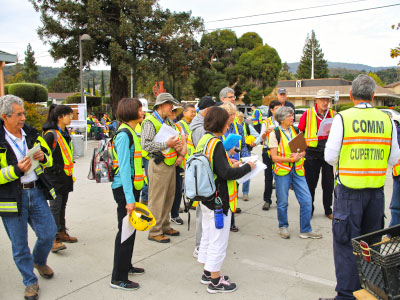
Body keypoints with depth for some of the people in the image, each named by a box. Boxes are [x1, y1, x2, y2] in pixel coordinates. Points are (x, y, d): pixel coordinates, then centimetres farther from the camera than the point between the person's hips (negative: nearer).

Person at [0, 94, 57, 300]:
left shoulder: (31, 134, 6)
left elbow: (49, 160, 15)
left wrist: (43, 157, -6)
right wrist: (17, 169, -25)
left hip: (36, 192, 5)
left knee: (49, 233, 8)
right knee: (20, 244, 8)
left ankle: (40, 261, 41)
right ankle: (30, 282, 27)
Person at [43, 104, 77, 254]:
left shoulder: (65, 133, 13)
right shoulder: (51, 134, -15)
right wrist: (55, 170, -15)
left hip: (66, 177, 9)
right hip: (54, 178, -9)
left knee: (62, 206, 15)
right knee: (55, 207, -8)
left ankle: (61, 233, 26)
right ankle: (54, 239, -4)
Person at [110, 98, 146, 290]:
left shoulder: (131, 132, 13)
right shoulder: (124, 135, -17)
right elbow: (123, 168, -23)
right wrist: (129, 199, -25)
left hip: (132, 187, 10)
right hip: (124, 189, -10)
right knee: (125, 231, -1)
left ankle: (126, 266, 36)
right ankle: (118, 278, 11)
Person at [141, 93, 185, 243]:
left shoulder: (169, 121, 16)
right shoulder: (149, 122, -10)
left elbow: (176, 137, 26)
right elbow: (145, 145, -19)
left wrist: (178, 145, 4)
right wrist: (166, 144, -20)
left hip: (171, 163, 8)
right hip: (158, 164, -8)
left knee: (169, 197, 15)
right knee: (157, 199, -2)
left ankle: (164, 226, 28)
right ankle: (154, 231, 9)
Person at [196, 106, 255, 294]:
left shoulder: (204, 140, 7)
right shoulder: (216, 143, -21)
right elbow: (225, 173, -24)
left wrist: (231, 166, 10)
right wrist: (247, 167, -10)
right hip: (219, 200, -10)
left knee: (208, 236, 20)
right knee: (218, 241, 4)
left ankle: (207, 273, 35)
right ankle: (215, 281, 17)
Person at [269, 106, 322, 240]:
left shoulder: (295, 131, 10)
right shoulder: (275, 133, -4)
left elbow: (303, 150, 13)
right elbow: (274, 157, -7)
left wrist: (299, 155, -9)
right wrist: (290, 159, -18)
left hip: (297, 170, 4)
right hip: (282, 171, -4)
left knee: (306, 200, -1)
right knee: (282, 202, 5)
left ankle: (305, 230, 13)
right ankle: (283, 227, 27)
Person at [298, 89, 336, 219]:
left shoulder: (333, 115, 6)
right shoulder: (308, 114, -1)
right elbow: (300, 131, 4)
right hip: (312, 152, -1)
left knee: (328, 184, 8)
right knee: (310, 183, 8)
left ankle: (328, 210, 24)